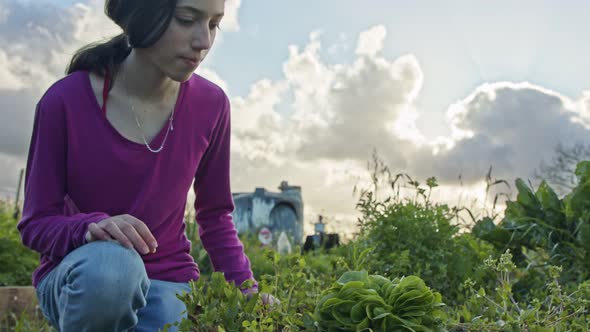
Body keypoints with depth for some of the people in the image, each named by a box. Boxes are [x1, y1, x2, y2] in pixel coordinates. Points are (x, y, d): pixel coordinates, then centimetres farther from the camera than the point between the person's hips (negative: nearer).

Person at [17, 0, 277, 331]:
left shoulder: (210, 104, -8)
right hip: (81, 274, -1)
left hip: (167, 281, 2)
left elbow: (216, 215, 5)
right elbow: (36, 223, -10)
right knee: (110, 263, -36)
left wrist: (247, 290, -9)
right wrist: (91, 228, -32)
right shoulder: (65, 101, -15)